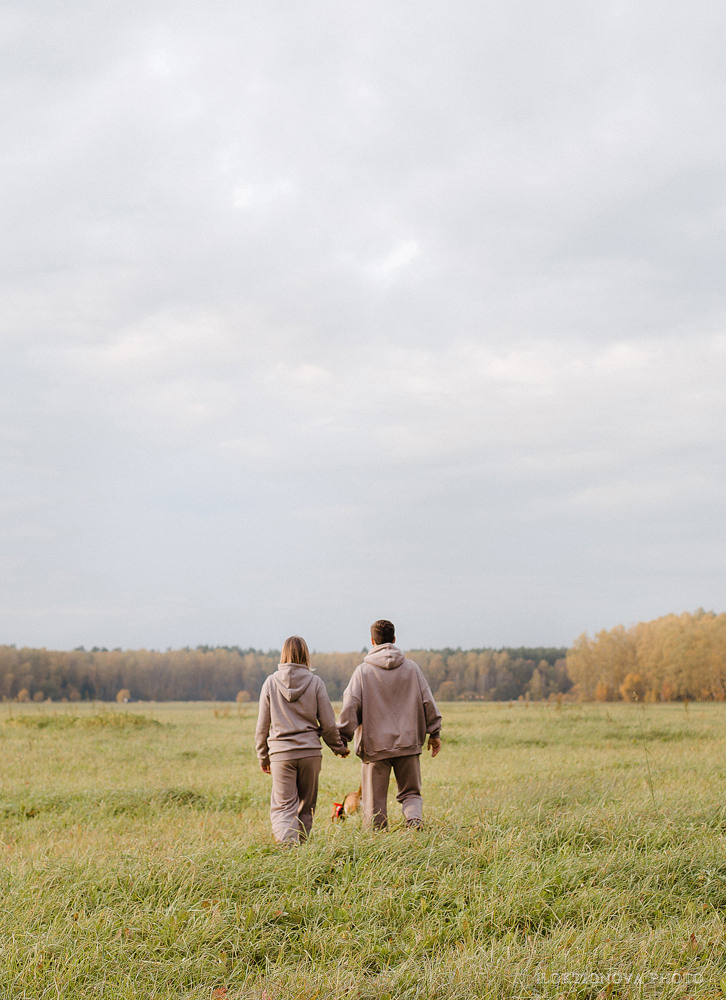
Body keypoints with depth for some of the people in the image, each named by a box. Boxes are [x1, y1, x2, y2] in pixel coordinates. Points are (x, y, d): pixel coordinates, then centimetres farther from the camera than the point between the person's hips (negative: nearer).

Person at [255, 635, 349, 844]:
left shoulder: (271, 682, 1)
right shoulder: (315, 682, 0)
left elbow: (262, 726, 5)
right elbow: (328, 724, 2)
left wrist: (263, 757, 17)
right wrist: (339, 747, 19)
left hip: (281, 753, -1)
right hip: (310, 752, 1)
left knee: (283, 807, -2)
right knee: (306, 807, 14)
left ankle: (287, 844, -22)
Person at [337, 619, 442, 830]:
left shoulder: (363, 671, -3)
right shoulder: (412, 668, 5)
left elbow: (350, 706, -8)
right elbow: (428, 702, 6)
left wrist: (343, 739, -1)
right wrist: (434, 734, 14)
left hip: (375, 745, -2)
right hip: (408, 742, 2)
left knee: (375, 801, 6)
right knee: (411, 793, 13)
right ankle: (414, 817, -14)